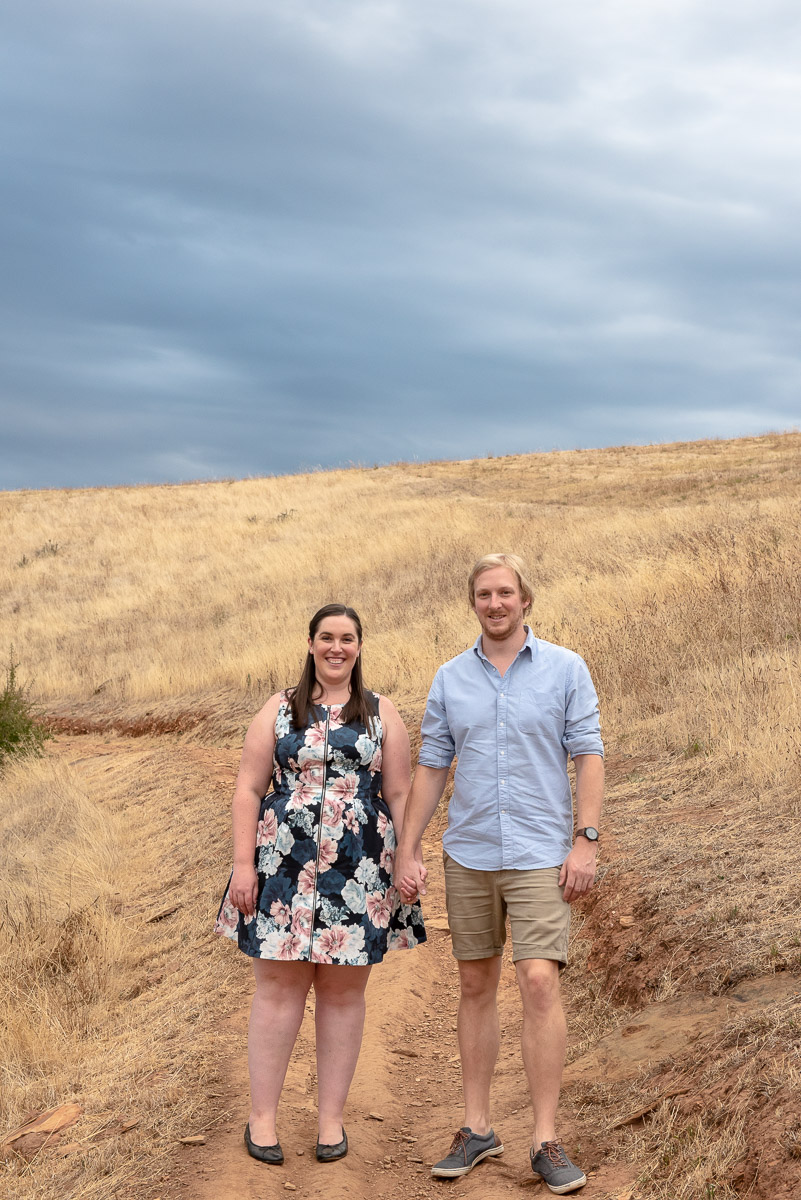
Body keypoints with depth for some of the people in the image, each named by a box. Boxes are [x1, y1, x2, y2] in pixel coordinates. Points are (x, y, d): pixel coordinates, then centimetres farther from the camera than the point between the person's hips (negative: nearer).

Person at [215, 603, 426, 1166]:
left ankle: (331, 1118, 16)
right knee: (278, 987, 1)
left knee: (344, 991, 5)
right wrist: (243, 864, -4)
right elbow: (249, 789, 4)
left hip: (358, 871, 0)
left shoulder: (381, 713, 8)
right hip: (285, 866, 0)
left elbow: (399, 795, 7)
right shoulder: (280, 710, 7)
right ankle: (262, 1116, 11)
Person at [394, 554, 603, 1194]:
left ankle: (547, 1141, -5)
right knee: (476, 987, 10)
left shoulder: (566, 668, 0)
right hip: (468, 855, 3)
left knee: (540, 981, -12)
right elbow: (431, 768, 9)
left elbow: (589, 756, -3)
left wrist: (586, 840, -11)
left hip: (540, 854, -3)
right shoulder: (451, 678, 7)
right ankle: (477, 1128, 19)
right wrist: (406, 852, 5)